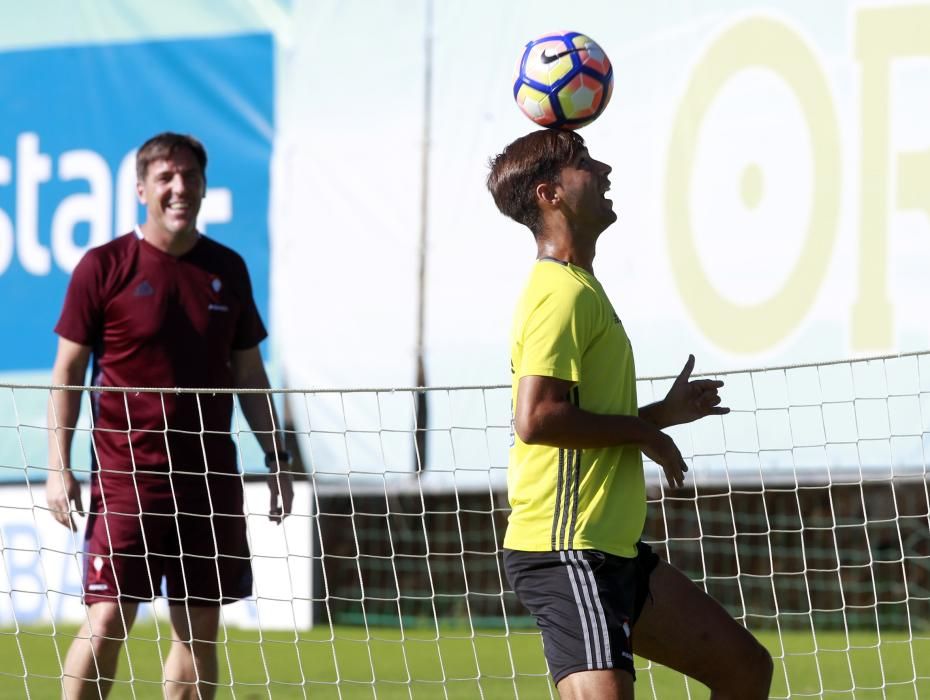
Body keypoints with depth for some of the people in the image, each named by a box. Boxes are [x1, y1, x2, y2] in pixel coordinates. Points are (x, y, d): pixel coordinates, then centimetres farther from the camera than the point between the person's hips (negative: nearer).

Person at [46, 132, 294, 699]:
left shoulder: (228, 269, 9)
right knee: (108, 621, -9)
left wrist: (277, 458, 12)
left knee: (200, 628, 5)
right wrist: (59, 466, -9)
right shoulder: (104, 267, -3)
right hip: (127, 474, -4)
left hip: (211, 476, 4)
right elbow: (68, 370, -1)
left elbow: (249, 373, 17)